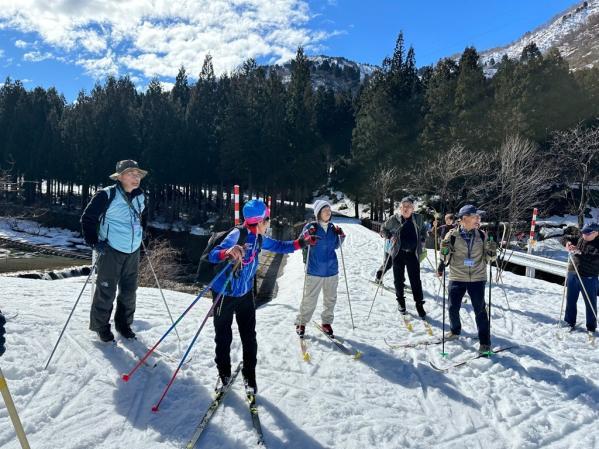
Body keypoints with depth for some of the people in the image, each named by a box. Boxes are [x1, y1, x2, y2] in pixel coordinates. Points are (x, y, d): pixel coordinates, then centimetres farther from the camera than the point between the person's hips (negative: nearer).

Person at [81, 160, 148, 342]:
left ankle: (124, 324, 31)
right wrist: (94, 242, -14)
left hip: (133, 252, 6)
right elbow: (87, 218, -10)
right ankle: (101, 326, 21)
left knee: (129, 291, 13)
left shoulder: (140, 197, 5)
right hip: (111, 251, -6)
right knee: (106, 291, 2)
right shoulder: (106, 195, -14)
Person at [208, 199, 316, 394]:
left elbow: (278, 246, 14)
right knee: (223, 336, 11)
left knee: (249, 335, 8)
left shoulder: (259, 238, -3)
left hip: (245, 293, 6)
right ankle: (224, 372, 32)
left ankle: (249, 374, 24)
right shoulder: (237, 235, -26)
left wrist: (300, 243, 4)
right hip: (224, 294, -6)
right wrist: (227, 253, -58)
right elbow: (213, 255, -37)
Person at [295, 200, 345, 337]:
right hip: (314, 271, -4)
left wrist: (341, 236, -1)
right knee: (309, 300, 2)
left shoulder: (332, 228, 4)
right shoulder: (310, 227, -8)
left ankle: (326, 322, 31)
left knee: (330, 299, 14)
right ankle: (301, 323, 20)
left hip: (331, 270, 5)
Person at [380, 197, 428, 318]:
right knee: (398, 279, 9)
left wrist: (422, 240, 7)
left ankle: (419, 304, 10)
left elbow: (424, 229, 20)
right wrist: (391, 237, -6)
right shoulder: (394, 219, -5)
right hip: (398, 253, 0)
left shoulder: (418, 218, 0)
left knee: (416, 280, 0)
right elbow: (383, 230, 10)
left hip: (413, 253, 0)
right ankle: (400, 301, 27)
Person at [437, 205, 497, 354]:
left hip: (477, 278, 0)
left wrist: (492, 252, -14)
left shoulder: (481, 235, -1)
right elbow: (446, 257, 2)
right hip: (457, 278, 0)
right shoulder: (452, 235, -7)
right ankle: (455, 330, 36)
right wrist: (444, 250, -18)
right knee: (453, 308, 9)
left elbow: (488, 258, 6)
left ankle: (485, 341, 16)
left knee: (480, 310, 3)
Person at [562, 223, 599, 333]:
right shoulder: (579, 238, 5)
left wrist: (578, 252, -29)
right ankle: (569, 322, 29)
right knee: (570, 300, 15)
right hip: (573, 274, 6)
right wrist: (567, 242, -4)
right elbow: (566, 237, 18)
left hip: (588, 278, -6)